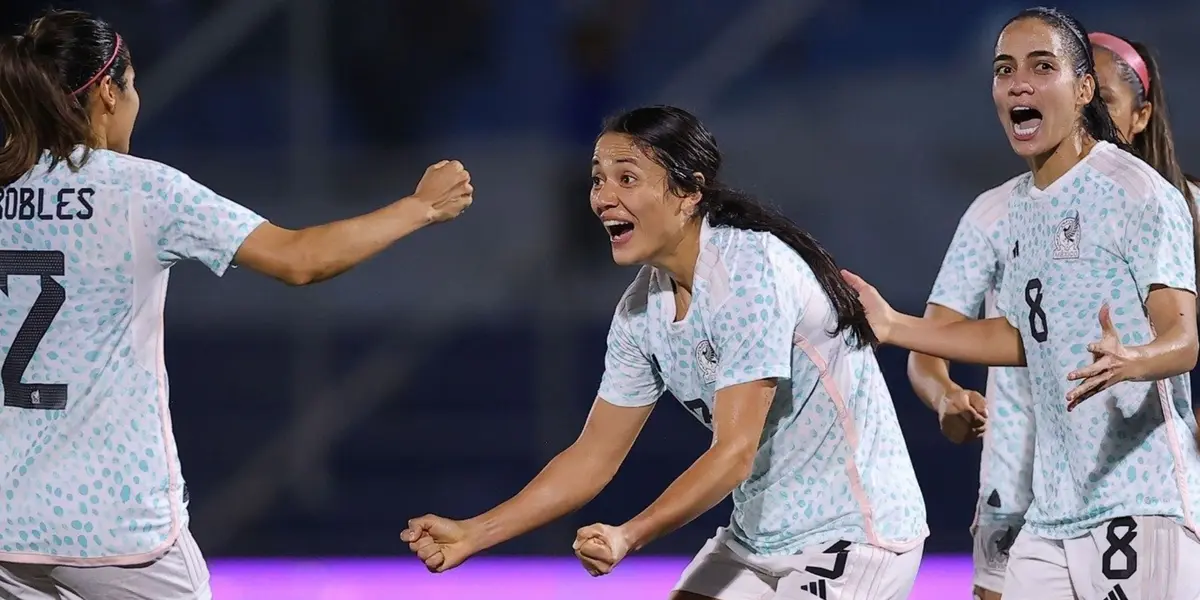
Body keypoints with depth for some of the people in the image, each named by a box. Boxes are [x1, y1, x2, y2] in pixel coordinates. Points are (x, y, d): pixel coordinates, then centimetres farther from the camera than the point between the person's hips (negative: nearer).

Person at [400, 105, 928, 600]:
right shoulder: (642, 308, 2)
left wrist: (628, 536, -39)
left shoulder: (751, 270, -23)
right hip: (757, 535, 8)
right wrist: (473, 534, 0)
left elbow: (734, 454, -28)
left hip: (850, 534, -8)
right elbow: (593, 457, 8)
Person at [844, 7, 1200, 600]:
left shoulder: (1136, 193, -9)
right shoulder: (1023, 202, 17)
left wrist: (1129, 362, -39)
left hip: (1139, 506, -8)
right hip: (1051, 509, 8)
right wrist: (893, 327, 25)